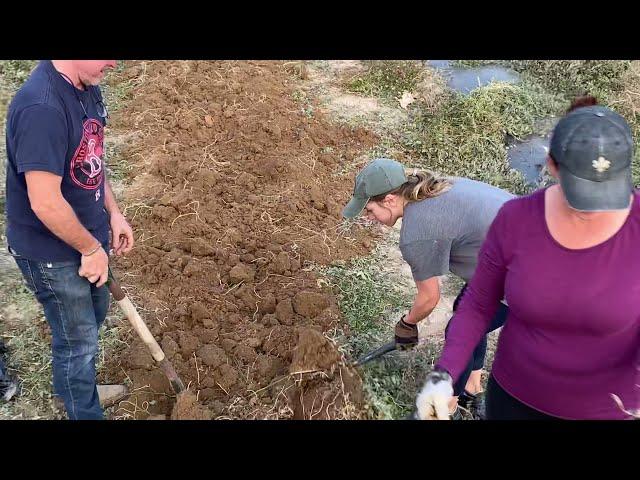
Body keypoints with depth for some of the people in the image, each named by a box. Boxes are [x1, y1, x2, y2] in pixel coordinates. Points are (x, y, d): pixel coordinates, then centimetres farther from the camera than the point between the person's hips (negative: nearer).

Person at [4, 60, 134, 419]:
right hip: (52, 252, -9)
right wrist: (92, 249, -19)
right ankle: (85, 412, 35)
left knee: (95, 315, 27)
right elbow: (45, 203, -31)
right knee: (79, 339, 10)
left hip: (88, 233, 9)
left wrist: (113, 213, 8)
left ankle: (79, 385, 52)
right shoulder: (41, 107, -32)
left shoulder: (87, 87, -3)